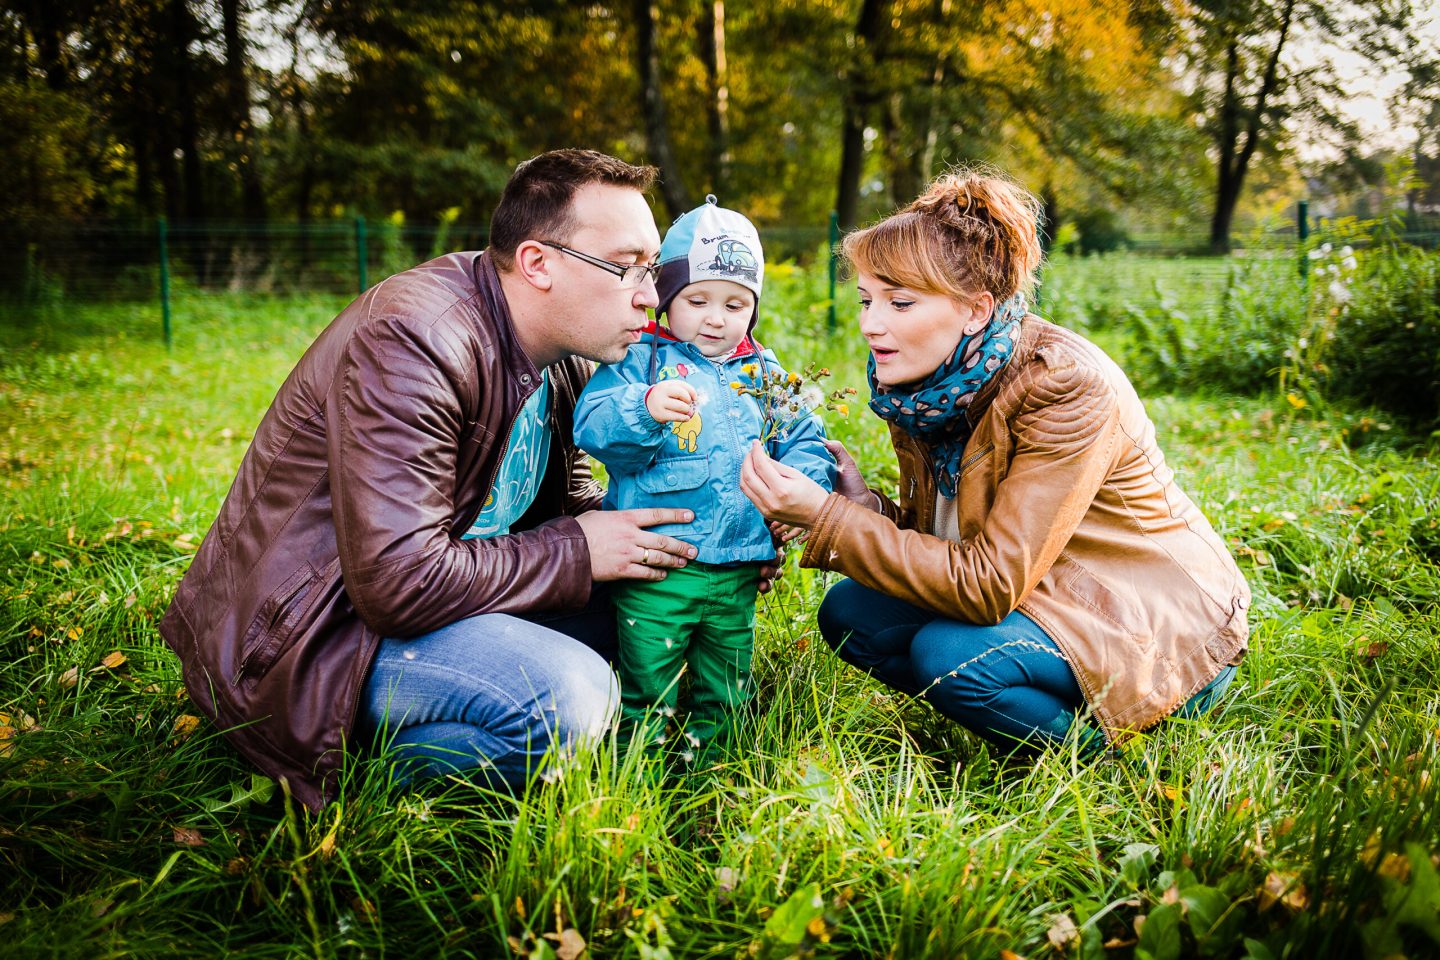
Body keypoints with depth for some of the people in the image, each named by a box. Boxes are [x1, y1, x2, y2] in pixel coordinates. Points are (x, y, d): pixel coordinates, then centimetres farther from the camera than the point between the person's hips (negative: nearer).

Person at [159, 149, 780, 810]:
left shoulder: (564, 357, 3)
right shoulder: (411, 340, -26)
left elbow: (564, 501, 16)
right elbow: (398, 582, -31)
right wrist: (577, 553, -19)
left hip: (406, 578, 10)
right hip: (311, 627, -9)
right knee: (566, 698, -28)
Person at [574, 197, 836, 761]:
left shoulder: (765, 375, 11)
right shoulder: (642, 361, -2)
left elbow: (804, 441, 13)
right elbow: (591, 427, -15)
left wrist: (804, 483, -9)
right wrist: (644, 408, -35)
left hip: (739, 571, 4)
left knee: (725, 692, 18)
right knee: (647, 687, 3)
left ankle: (709, 756, 36)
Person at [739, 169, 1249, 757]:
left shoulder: (1067, 384, -27)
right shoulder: (921, 382, -5)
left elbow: (990, 584, -29)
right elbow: (937, 542, 2)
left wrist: (826, 518, -30)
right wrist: (861, 504, -20)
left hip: (1171, 632, -7)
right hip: (1042, 595, 8)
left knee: (948, 655, -30)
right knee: (848, 613, -7)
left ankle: (1104, 753, -1)